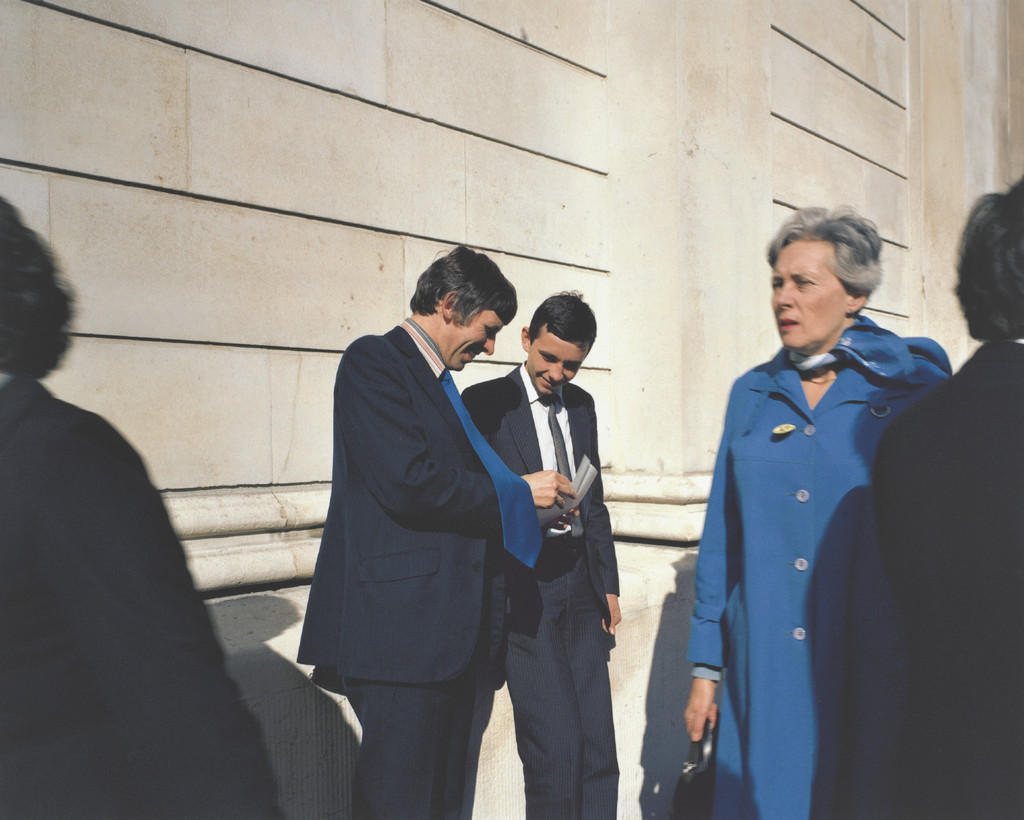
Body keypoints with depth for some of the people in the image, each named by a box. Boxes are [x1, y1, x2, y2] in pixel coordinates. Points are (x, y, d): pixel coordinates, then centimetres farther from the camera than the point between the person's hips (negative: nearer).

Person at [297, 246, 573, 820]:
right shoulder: (374, 361, -8)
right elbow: (408, 482, -21)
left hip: (451, 630, 9)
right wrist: (519, 491, -11)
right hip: (400, 622, -9)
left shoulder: (439, 383, 20)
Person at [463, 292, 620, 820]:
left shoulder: (581, 405, 15)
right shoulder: (484, 403, -3)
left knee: (599, 747, 4)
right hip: (522, 589, -5)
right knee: (555, 747, -9)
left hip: (579, 585, 5)